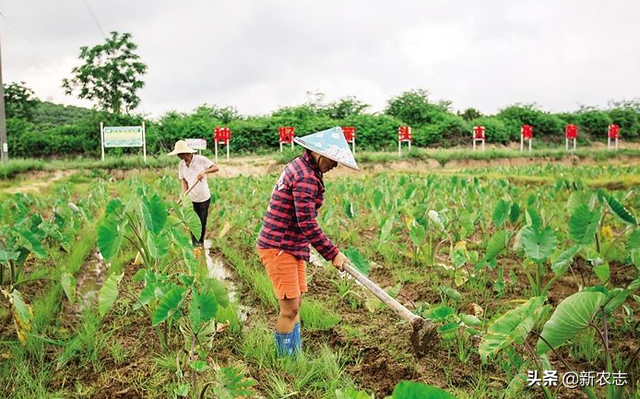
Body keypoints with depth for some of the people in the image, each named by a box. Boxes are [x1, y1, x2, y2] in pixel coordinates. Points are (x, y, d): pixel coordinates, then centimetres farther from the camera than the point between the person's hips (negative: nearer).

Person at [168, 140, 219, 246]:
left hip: (204, 198, -2)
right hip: (191, 199, 2)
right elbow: (183, 181, 3)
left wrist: (204, 171, -31)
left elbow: (216, 168, -14)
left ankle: (201, 242, 31)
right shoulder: (181, 165, -1)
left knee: (203, 222, 10)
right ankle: (195, 245, 13)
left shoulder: (201, 160, -12)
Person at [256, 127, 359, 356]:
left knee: (295, 304, 16)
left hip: (292, 247, 11)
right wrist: (333, 254, -16)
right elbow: (307, 224, -23)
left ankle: (295, 355, 27)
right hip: (278, 248, -11)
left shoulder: (299, 166, 13)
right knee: (290, 308, -5)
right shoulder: (306, 177, -20)